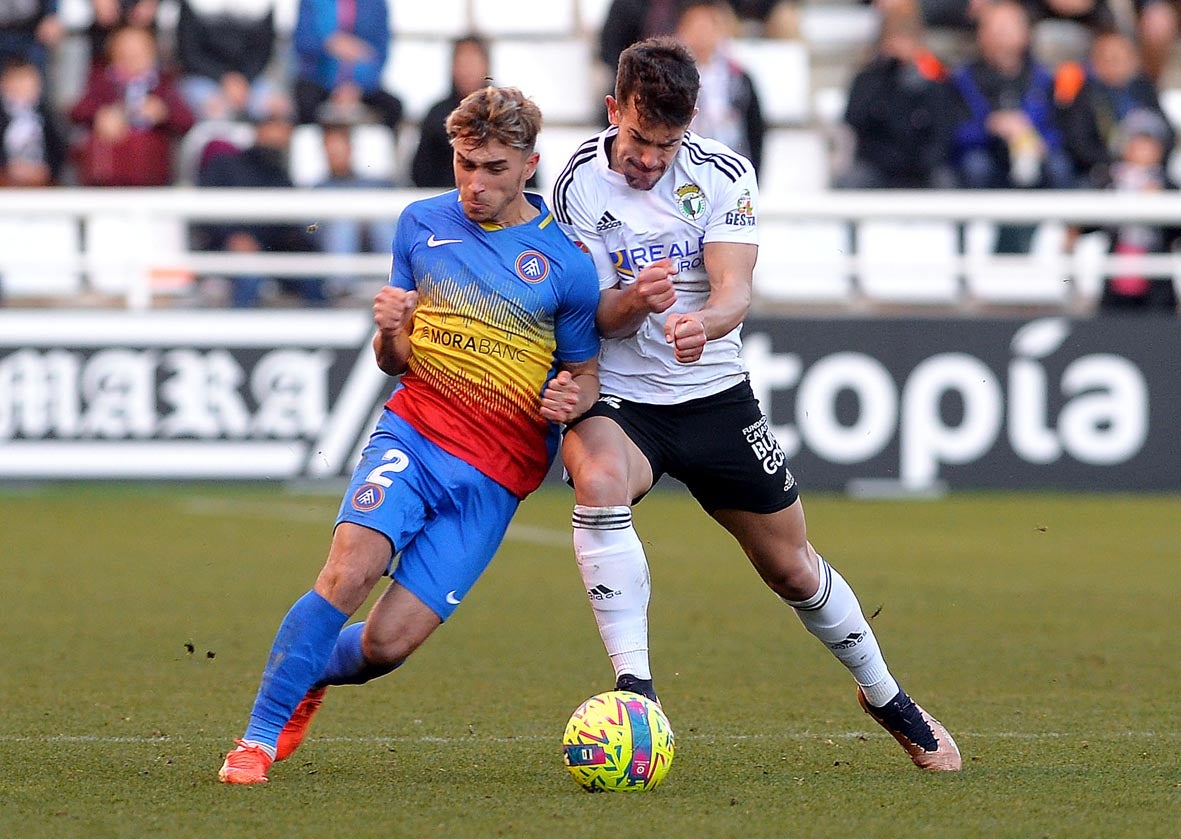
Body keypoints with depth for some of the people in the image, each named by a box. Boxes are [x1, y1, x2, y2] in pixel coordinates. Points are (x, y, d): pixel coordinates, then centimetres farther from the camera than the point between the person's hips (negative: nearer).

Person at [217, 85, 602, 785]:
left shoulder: (566, 263, -1)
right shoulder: (422, 223, 8)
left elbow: (586, 371, 12)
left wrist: (572, 400, -11)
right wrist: (389, 333, -8)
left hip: (495, 476, -1)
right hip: (414, 431, 1)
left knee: (387, 644, -9)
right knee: (349, 572, -27)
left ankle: (312, 675, 26)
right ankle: (259, 739, -16)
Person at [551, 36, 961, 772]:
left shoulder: (724, 176, -8)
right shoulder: (580, 185, -11)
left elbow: (735, 291, -19)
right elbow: (588, 316, -12)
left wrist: (704, 322, -43)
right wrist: (630, 303, -35)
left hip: (716, 396, 2)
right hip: (617, 399, -2)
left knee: (794, 570, 10)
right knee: (598, 479, -36)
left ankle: (885, 695, 36)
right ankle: (634, 687, -35)